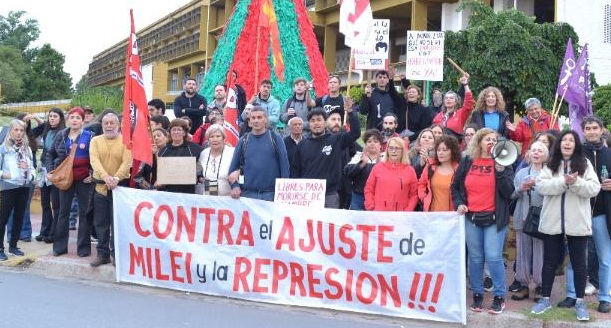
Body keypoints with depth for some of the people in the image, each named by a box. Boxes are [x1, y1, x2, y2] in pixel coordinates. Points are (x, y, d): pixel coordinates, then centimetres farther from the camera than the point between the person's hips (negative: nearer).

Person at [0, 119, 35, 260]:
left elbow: (32, 166, 15)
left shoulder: (27, 149, 10)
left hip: (24, 187, 5)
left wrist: (31, 175, -3)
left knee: (19, 217, 10)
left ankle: (13, 246, 20)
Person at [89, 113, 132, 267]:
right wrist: (106, 176, -27)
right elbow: (94, 160, -9)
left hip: (120, 186, -3)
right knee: (100, 223, 9)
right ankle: (103, 254, 19)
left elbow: (127, 162, -12)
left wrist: (116, 177, -28)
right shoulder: (95, 141, 6)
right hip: (100, 187, 3)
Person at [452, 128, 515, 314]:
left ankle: (499, 296, 6)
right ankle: (477, 294, 19)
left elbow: (509, 191, -9)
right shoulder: (467, 162, 6)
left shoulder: (502, 163, 0)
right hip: (471, 217, 2)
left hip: (495, 218, -2)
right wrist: (458, 203, 0)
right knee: (475, 258, 9)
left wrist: (500, 171, -20)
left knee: (494, 257, -6)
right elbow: (455, 186, 15)